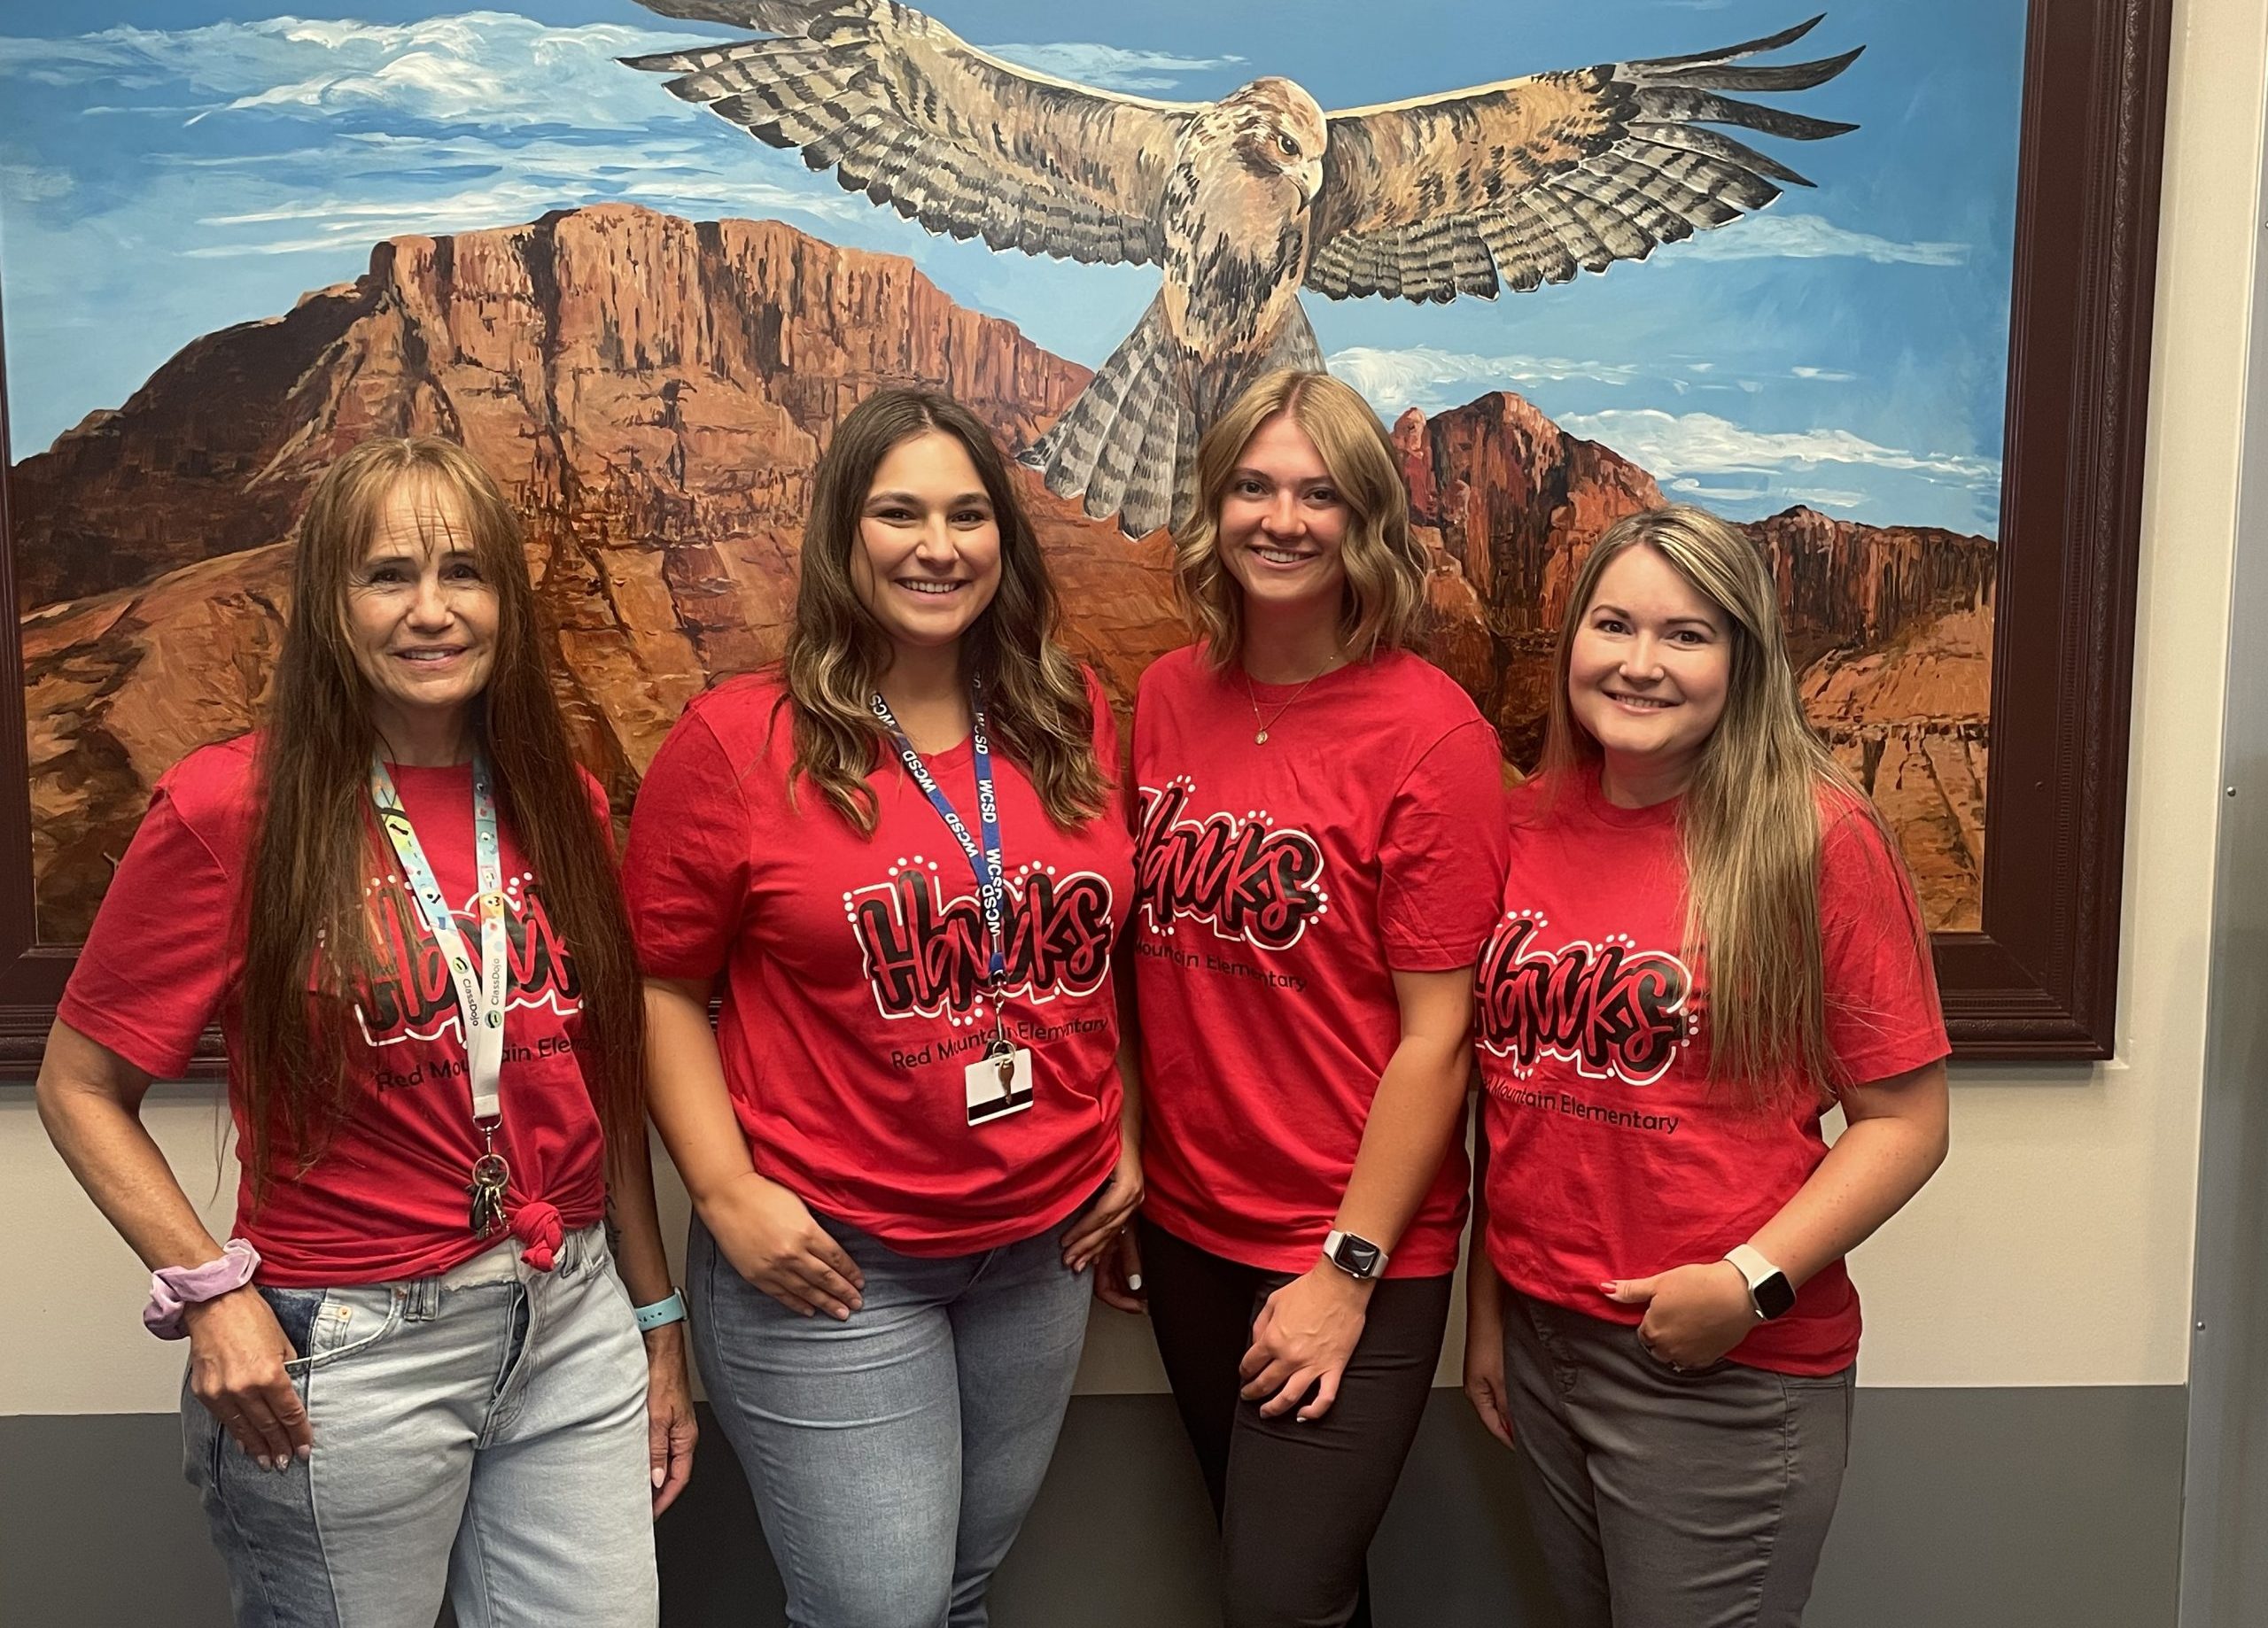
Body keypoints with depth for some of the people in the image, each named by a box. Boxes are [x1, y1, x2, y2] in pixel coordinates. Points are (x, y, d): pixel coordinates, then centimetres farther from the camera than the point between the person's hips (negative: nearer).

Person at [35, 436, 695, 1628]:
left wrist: (658, 1318, 11)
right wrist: (208, 1291, -15)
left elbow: (604, 1075, 9)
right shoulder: (230, 809, -11)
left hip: (573, 1329, 4)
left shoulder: (562, 807, 3)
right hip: (349, 1349, -4)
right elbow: (80, 1090, -5)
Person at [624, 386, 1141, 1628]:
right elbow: (658, 988, -6)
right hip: (831, 1260, -4)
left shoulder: (1072, 719, 3)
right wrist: (728, 1195, -13)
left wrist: (1124, 1137, 8)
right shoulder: (738, 741, -10)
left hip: (1043, 1247, 5)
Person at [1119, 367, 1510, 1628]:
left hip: (1351, 1256, -5)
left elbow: (1436, 1032, -14)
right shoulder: (1168, 697, 1)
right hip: (1187, 1233, 5)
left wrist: (1349, 1270, -13)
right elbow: (1148, 960, 7)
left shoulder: (1432, 730, -14)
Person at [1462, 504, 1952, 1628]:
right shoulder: (1531, 823, 2)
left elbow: (1904, 1120, -11)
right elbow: (1510, 1086, 8)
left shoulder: (1816, 837, -12)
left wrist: (1753, 1282, -20)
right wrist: (1486, 1307, 10)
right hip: (1540, 1343, 5)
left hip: (1728, 1371, -5)